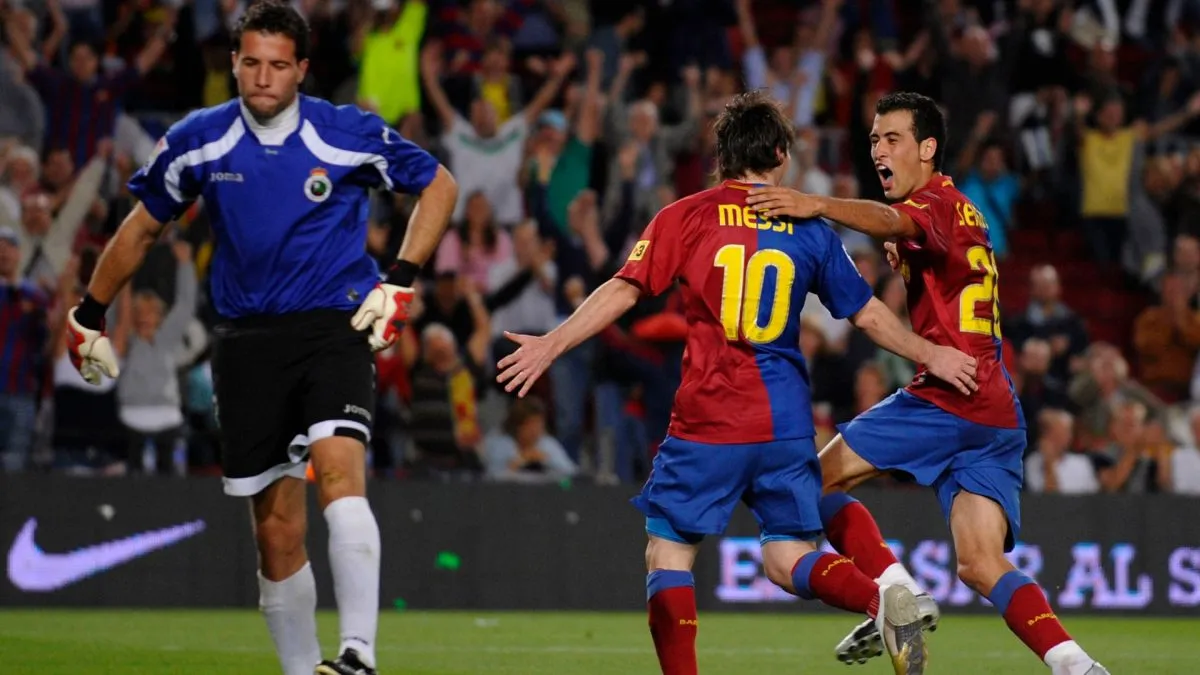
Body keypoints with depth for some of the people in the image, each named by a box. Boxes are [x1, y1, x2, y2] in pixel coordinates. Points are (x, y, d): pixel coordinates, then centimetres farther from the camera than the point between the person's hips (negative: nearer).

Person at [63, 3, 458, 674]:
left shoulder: (349, 134, -5)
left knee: (339, 471, -27)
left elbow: (439, 185, 9)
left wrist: (399, 283, 0)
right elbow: (143, 226, 17)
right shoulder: (199, 141, 2)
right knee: (278, 529, 3)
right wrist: (89, 315, 21)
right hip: (248, 338, 3)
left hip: (337, 325, -3)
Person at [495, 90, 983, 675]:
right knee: (788, 558, 7)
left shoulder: (685, 218, 0)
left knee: (668, 552, 7)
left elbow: (622, 291, -7)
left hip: (707, 422, -3)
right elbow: (868, 315, 12)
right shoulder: (808, 230, 8)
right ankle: (882, 599, -21)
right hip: (786, 424, 3)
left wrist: (552, 344, -3)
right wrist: (930, 355, 25)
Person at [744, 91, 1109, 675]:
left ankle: (899, 594, -11)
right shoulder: (961, 212, 27)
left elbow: (891, 220, -29)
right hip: (997, 414, 9)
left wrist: (817, 205, -45)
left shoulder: (936, 202, -5)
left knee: (820, 478, 0)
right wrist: (905, 263, 13)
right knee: (981, 567, 3)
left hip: (948, 397, -9)